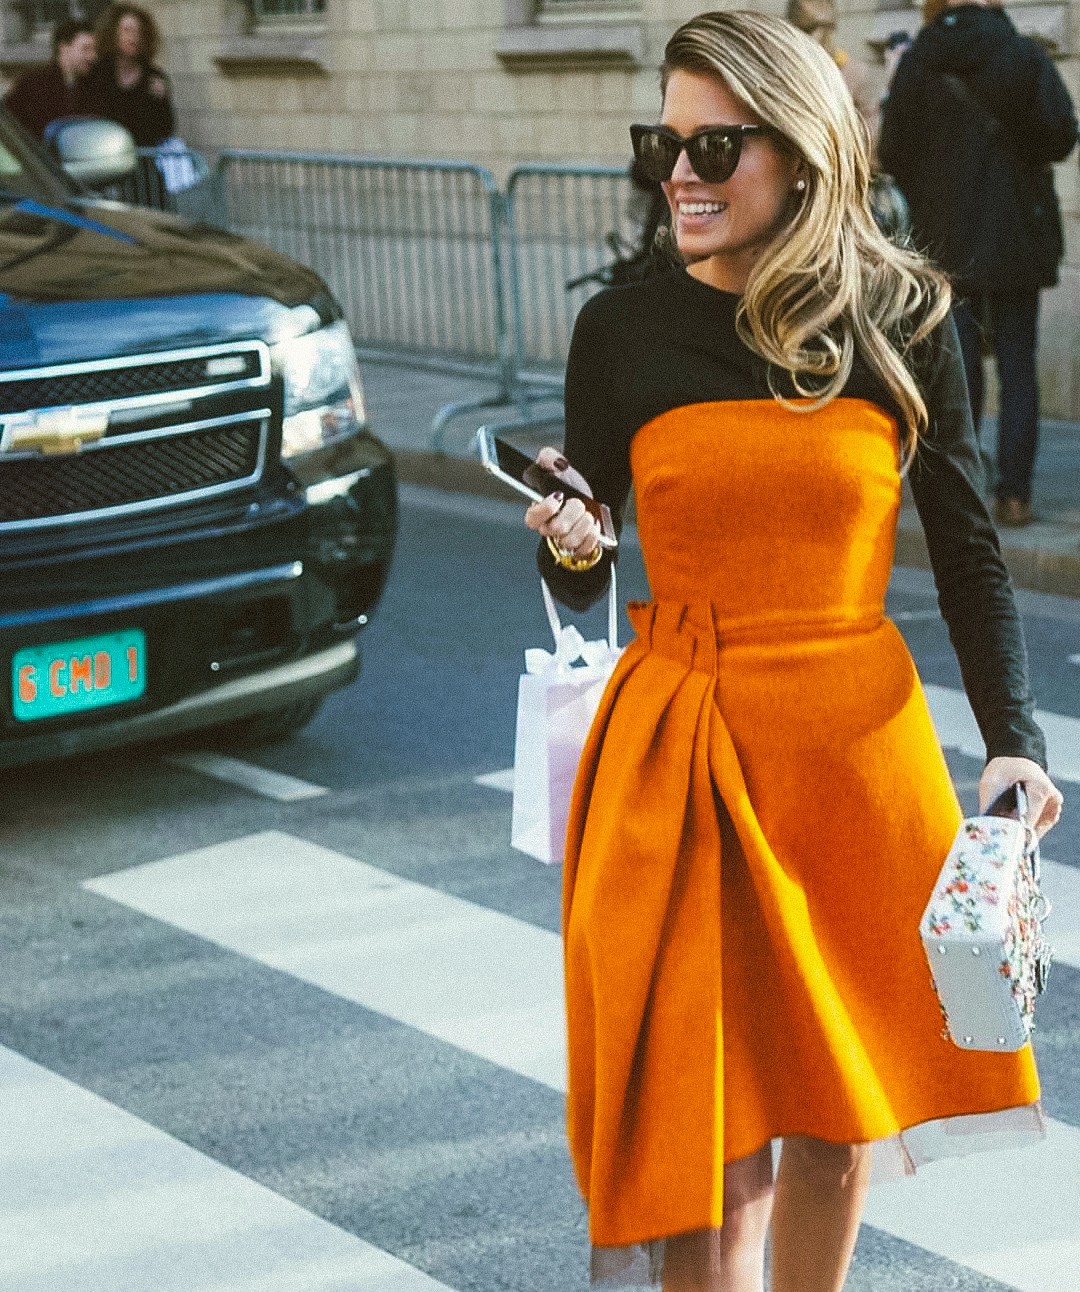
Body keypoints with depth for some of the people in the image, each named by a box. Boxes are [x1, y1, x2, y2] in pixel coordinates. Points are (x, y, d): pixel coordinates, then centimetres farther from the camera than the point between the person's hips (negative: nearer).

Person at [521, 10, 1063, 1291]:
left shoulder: (900, 320, -2)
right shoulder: (621, 330, -1)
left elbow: (967, 550, 4)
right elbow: (581, 587, 6)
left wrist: (1012, 740, -6)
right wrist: (568, 545, -17)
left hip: (858, 744, 1)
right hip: (680, 752, -1)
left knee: (835, 1098, 12)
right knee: (704, 1116, -1)